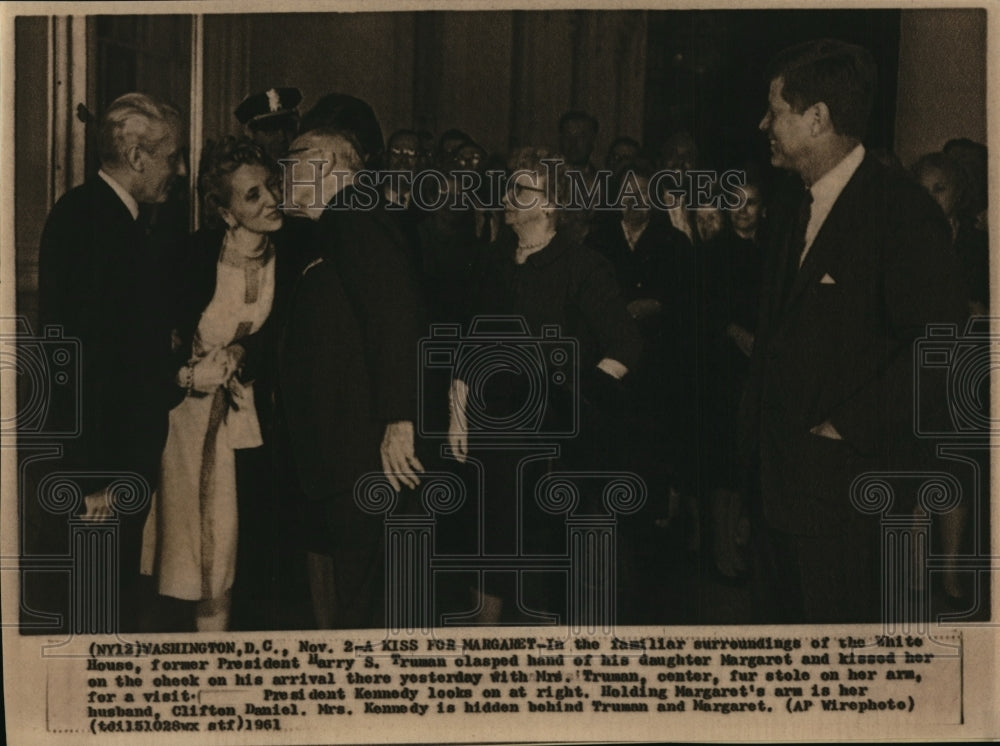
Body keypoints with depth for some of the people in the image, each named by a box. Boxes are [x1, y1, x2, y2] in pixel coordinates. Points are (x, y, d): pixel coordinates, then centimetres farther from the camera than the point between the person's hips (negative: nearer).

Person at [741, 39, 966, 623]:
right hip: (780, 467, 8)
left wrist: (848, 424, -18)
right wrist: (757, 431, 13)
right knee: (786, 613, 17)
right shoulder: (791, 206, 12)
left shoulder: (904, 212, -15)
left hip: (849, 481, -8)